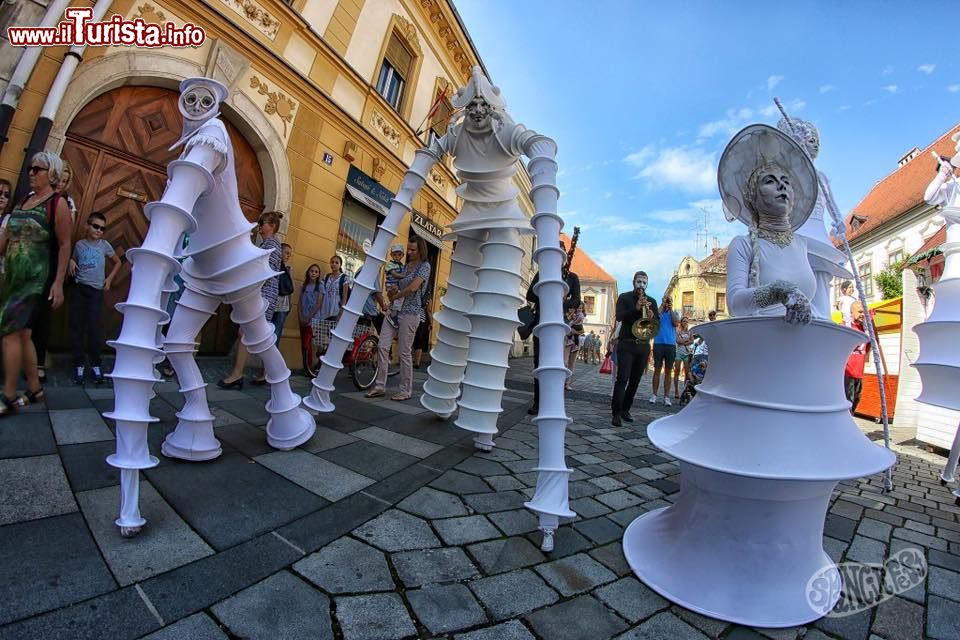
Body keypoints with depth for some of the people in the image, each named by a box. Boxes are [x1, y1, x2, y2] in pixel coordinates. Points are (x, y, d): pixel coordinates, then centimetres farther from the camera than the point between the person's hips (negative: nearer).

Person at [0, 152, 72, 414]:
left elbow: (64, 245, -10)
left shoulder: (57, 204, -5)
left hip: (37, 279, -7)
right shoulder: (24, 201, 15)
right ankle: (34, 389, 18)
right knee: (23, 335, 9)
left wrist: (58, 283, -16)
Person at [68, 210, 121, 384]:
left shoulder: (104, 245, 7)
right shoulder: (79, 244, 10)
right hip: (78, 288, 2)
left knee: (95, 327, -9)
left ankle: (95, 364, 0)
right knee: (77, 326, 0)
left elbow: (117, 262, 19)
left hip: (96, 290, -2)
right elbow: (72, 263, 21)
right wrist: (70, 263, -2)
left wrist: (109, 279, 10)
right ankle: (79, 364, 7)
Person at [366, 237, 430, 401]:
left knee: (405, 353, -2)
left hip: (409, 312, -7)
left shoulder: (424, 266, -4)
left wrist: (394, 296, -6)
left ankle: (406, 391, 10)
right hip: (394, 310, 7)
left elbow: (412, 288, -17)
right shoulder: (406, 265, 18)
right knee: (382, 347, 1)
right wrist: (391, 290, 0)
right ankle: (380, 386, 10)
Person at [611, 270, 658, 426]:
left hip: (643, 345, 4)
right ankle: (616, 413, -11)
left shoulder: (652, 301, 15)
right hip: (626, 343, -4)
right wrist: (636, 308, -23)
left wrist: (651, 316, -12)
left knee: (635, 380, 7)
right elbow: (619, 317, -11)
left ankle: (625, 409, 18)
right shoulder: (624, 297, 4)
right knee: (622, 378, -12)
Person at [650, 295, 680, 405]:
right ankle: (654, 395, 4)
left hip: (671, 344, 1)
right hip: (658, 343, -1)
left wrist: (671, 309, -3)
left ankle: (666, 396, 6)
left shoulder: (674, 313, 13)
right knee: (657, 369, 1)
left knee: (668, 371, 4)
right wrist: (662, 306, -8)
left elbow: (676, 323, -5)